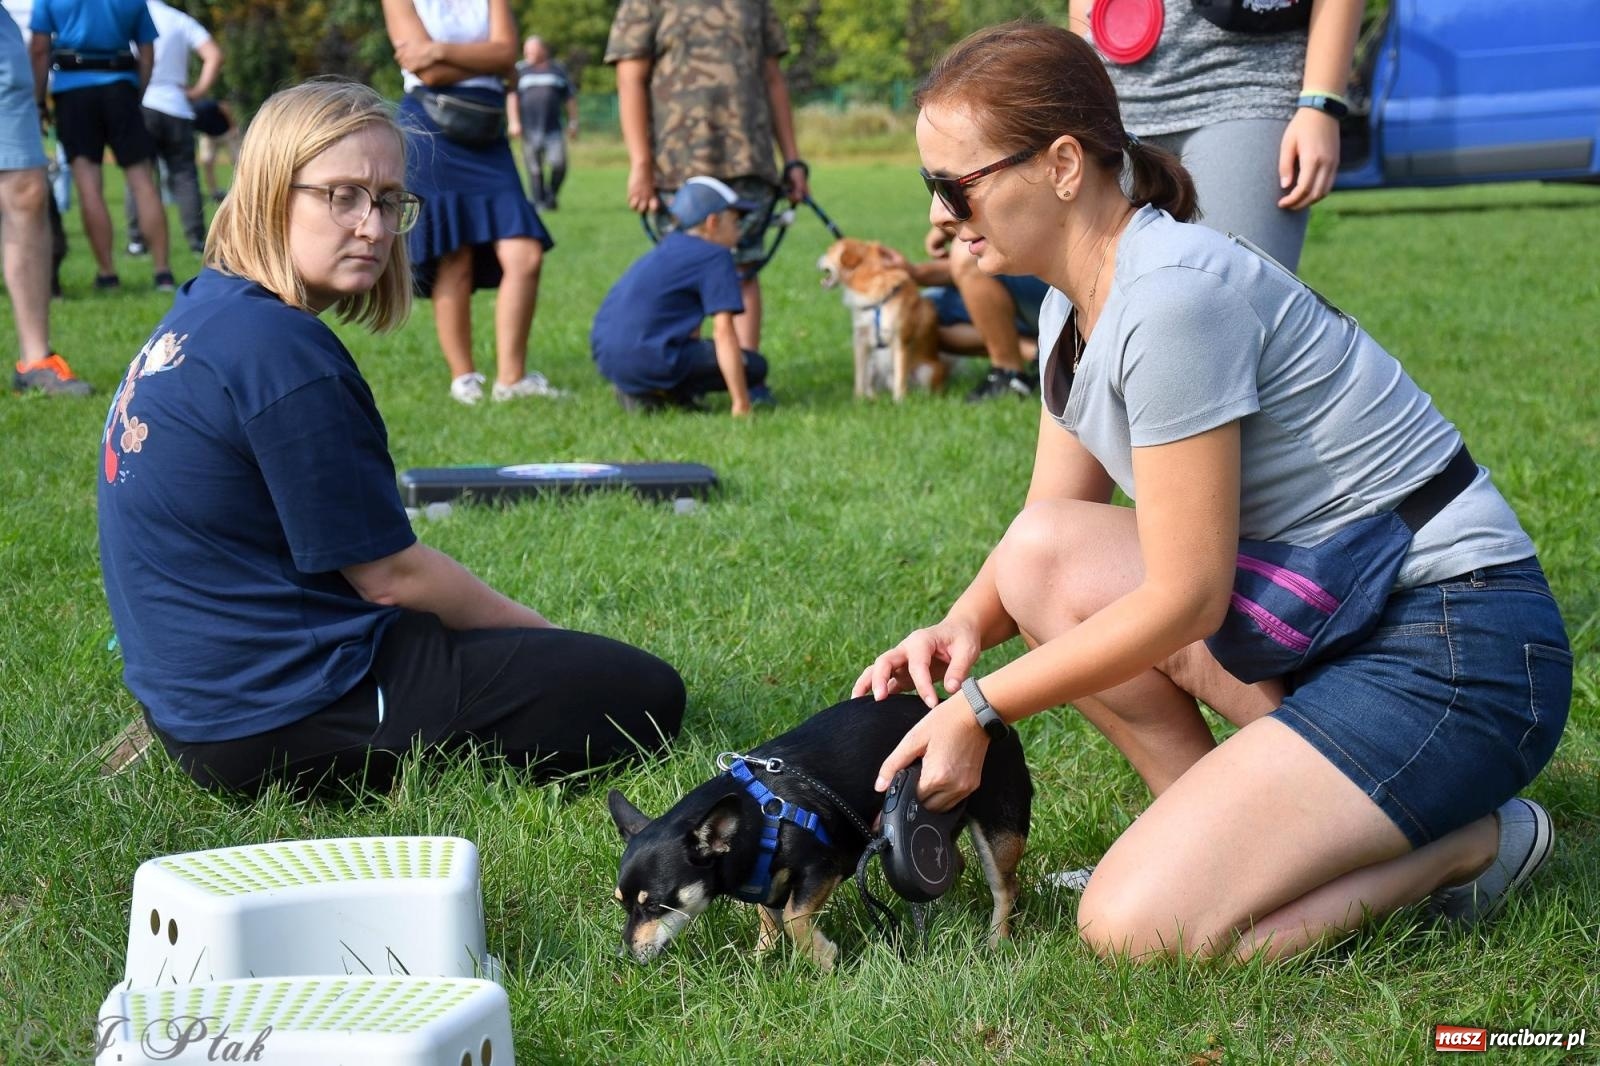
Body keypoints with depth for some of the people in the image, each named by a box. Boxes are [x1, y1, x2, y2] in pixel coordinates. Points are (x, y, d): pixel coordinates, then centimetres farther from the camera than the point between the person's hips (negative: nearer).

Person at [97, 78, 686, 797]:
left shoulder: (198, 318, 8)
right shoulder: (282, 352, -23)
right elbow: (389, 574, -16)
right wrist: (540, 632, 0)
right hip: (279, 723, -10)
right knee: (643, 696, -7)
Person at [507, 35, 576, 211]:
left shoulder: (558, 70, 13)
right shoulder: (520, 70, 10)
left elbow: (570, 98, 16)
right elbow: (512, 97, 4)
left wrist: (573, 122, 10)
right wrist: (514, 122, -7)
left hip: (553, 129, 0)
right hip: (529, 129, 0)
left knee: (559, 163, -13)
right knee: (534, 169, -2)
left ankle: (551, 195, 7)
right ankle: (538, 201, 5)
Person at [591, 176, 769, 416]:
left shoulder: (670, 245, 22)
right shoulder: (717, 257, -4)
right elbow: (723, 331, -11)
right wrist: (741, 404, -11)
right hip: (646, 359, -9)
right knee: (753, 367, 0)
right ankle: (655, 392, -6)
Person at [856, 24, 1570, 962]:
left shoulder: (1172, 296, -22)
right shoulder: (1081, 306, 7)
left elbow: (1185, 599, -20)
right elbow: (1051, 526, 14)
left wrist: (980, 708, -12)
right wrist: (963, 626, -7)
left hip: (1459, 652, -9)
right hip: (1327, 613, 9)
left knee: (1137, 926, -19)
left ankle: (1469, 842, 0)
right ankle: (1233, 827, 4)